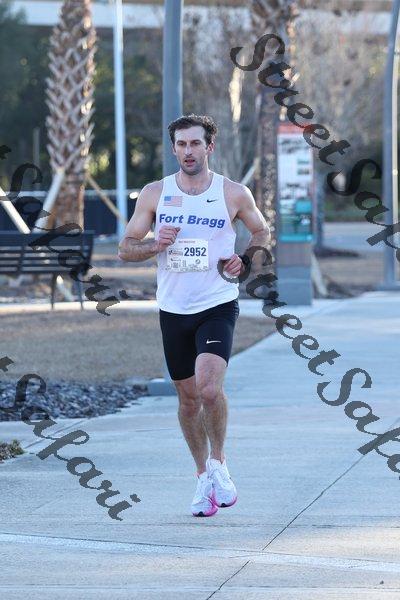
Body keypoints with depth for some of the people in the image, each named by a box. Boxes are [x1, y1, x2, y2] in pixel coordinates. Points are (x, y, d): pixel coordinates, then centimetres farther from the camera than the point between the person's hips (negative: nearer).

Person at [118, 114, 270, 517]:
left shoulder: (234, 194, -2)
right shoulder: (154, 194, 1)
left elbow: (261, 231, 15)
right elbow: (125, 248, 5)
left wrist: (244, 260, -4)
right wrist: (156, 245, -15)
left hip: (218, 306, -3)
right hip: (173, 310, 3)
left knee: (209, 388, -22)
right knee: (188, 398, 10)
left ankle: (218, 462, 3)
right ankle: (203, 476, 28)